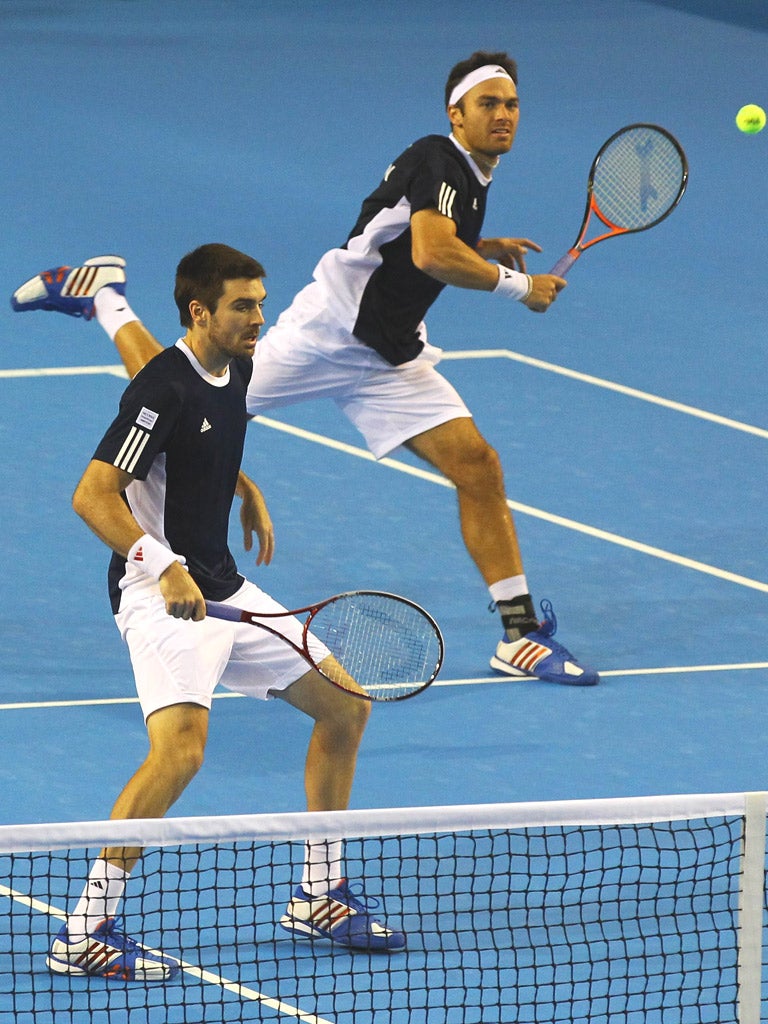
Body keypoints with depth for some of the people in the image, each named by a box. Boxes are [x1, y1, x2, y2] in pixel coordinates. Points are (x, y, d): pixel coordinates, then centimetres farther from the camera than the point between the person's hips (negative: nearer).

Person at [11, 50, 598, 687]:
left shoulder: (471, 179, 13)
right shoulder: (436, 162, -16)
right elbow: (430, 254, -33)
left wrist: (481, 251, 18)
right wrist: (516, 285, -24)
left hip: (390, 361, 8)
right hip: (327, 332, -8)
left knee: (479, 468, -7)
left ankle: (520, 633, -4)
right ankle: (101, 299, 25)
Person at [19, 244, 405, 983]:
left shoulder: (235, 374, 9)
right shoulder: (165, 389, -18)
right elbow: (93, 497, -24)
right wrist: (165, 569, -33)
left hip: (223, 589, 10)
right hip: (156, 592, -10)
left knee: (345, 705, 11)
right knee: (181, 748, -28)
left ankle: (319, 896, 23)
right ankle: (85, 934, -21)